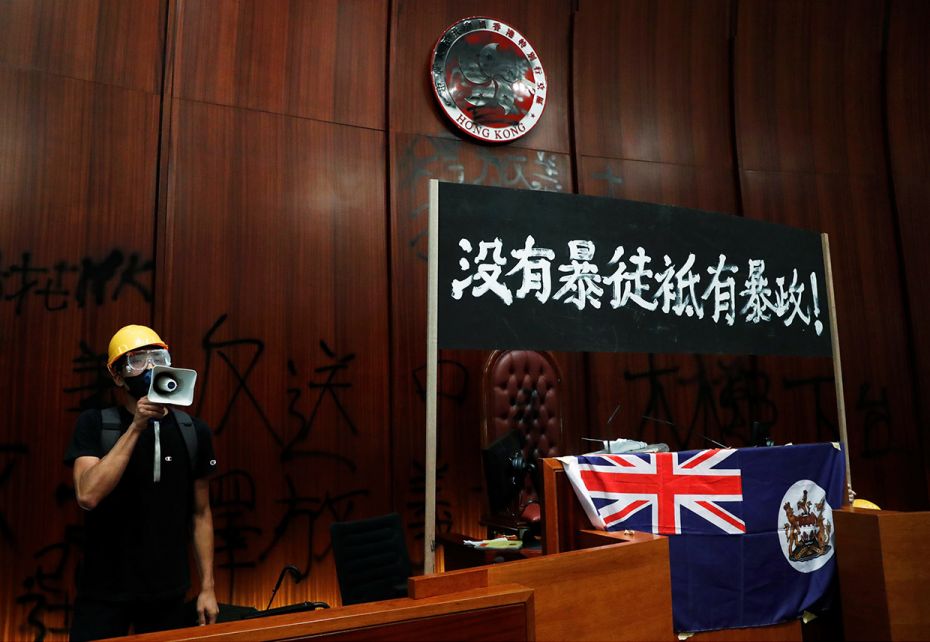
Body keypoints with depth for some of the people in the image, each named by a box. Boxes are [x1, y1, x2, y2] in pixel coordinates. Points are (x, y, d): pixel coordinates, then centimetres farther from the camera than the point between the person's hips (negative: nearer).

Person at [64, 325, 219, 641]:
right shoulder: (94, 424, -7)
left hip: (169, 592, 2)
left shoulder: (194, 431, -2)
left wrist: (208, 587, 1)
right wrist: (136, 426, -25)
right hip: (104, 592, -2)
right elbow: (88, 495, -22)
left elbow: (200, 514, 2)